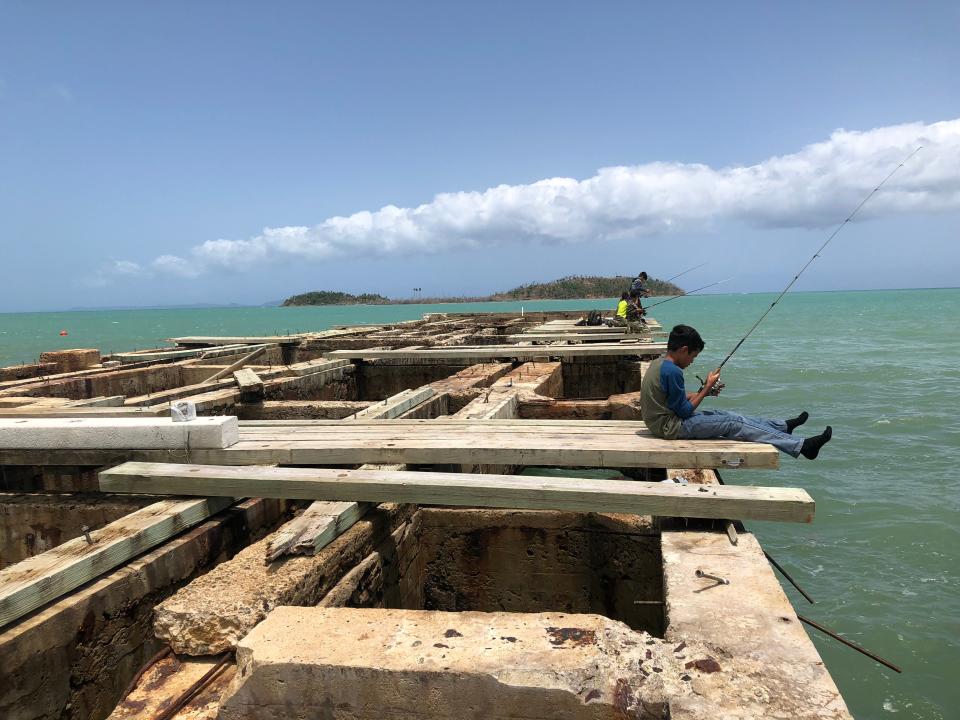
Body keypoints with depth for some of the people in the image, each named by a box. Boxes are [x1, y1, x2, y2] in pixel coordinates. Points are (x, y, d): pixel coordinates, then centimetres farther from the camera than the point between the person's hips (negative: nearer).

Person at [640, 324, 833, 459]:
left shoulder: (659, 363, 8)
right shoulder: (672, 371, -23)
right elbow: (685, 411, -16)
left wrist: (704, 391, 7)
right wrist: (707, 388, -8)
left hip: (663, 420, 9)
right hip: (672, 427, -9)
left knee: (721, 414, 17)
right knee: (734, 424, -5)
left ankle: (782, 426, 29)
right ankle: (801, 446, 0)